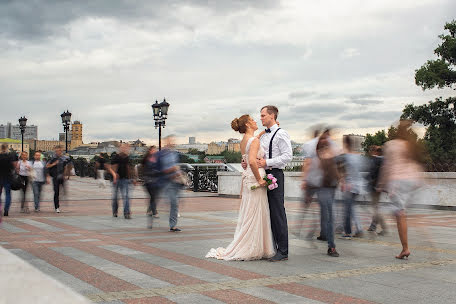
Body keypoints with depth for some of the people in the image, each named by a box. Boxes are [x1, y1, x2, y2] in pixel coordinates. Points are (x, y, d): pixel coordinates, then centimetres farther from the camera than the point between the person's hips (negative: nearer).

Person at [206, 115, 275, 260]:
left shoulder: (244, 141, 13)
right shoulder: (254, 140, -14)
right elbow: (252, 161, -28)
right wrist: (259, 179, -19)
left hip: (248, 179, 9)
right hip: (254, 179, -9)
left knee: (248, 217, 13)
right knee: (254, 216, -3)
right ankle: (251, 250, 3)